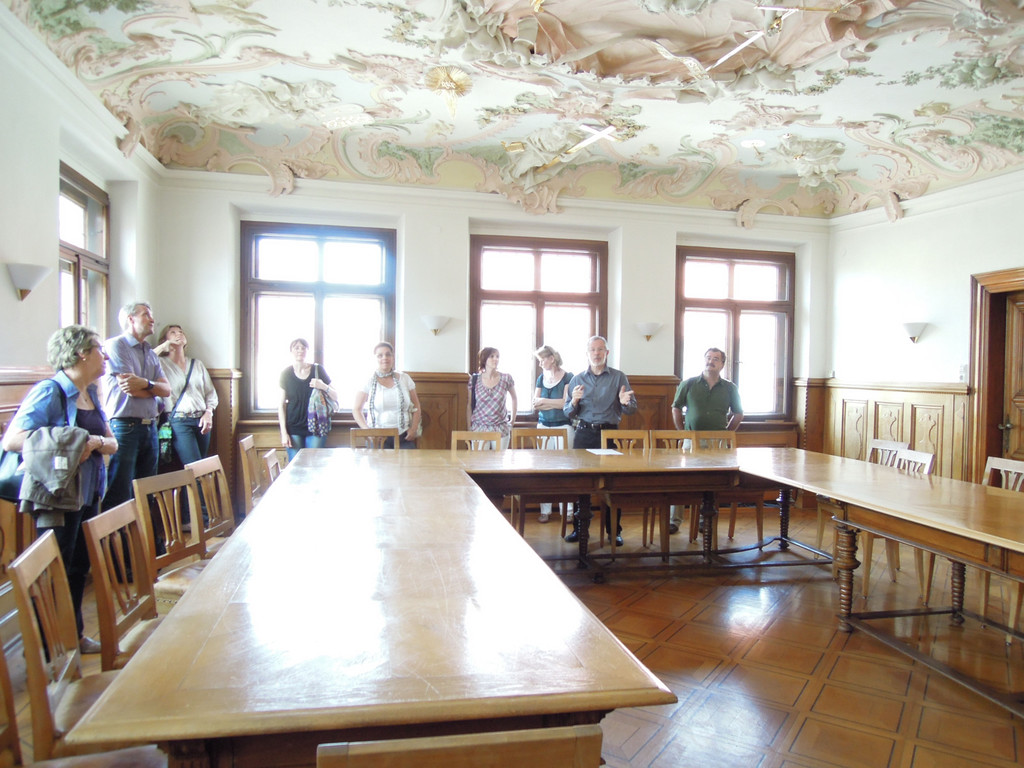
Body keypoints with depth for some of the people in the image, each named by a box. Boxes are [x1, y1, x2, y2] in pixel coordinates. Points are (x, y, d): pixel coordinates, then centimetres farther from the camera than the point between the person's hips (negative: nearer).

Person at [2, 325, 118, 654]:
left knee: (79, 567, 16)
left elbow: (113, 444, 7)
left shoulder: (91, 394, 11)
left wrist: (95, 442, -14)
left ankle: (75, 635, 30)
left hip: (88, 495, 8)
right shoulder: (50, 391, -14)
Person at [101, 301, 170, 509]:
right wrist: (155, 389, 4)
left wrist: (145, 384, -11)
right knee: (120, 495, -6)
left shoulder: (151, 354, 18)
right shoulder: (115, 345, -3)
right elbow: (130, 390, -12)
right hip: (125, 427, -7)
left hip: (150, 428, 7)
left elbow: (166, 389, 7)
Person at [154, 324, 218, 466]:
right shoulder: (161, 364, 5)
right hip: (178, 421, -5)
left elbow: (211, 393, 17)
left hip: (201, 421, 5)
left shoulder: (197, 364, 20)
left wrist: (208, 413, 1)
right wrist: (163, 347, -10)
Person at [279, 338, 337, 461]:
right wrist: (284, 432, -3)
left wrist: (324, 387, -14)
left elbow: (336, 398, 7)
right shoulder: (286, 373, 4)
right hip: (294, 428, 0)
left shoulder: (318, 370, 4)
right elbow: (282, 405, 4)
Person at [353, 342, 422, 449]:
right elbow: (356, 409, 8)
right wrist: (366, 429, -7)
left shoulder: (404, 379, 9)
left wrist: (414, 428, 1)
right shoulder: (369, 382, 3)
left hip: (403, 437, 2)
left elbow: (416, 406, 14)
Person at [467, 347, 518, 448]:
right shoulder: (474, 380, 0)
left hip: (501, 430, 0)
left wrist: (512, 421, 12)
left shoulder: (506, 379, 0)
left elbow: (514, 399, 14)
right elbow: (469, 405, 6)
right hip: (479, 429, 0)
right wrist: (469, 428, 4)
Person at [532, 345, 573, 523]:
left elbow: (567, 403, -12)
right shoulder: (541, 378, 11)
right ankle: (545, 510, 9)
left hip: (563, 427, -5)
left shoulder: (567, 377, -4)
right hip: (543, 426, 5)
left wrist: (544, 401, -4)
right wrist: (557, 403, -9)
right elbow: (535, 405, 5)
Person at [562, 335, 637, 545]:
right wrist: (574, 402, -12)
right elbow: (568, 413, 10)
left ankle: (614, 530, 10)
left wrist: (625, 402, -21)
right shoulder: (577, 380, 10)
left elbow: (632, 409, 2)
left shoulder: (619, 377, 5)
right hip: (584, 434, 2)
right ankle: (580, 528, 12)